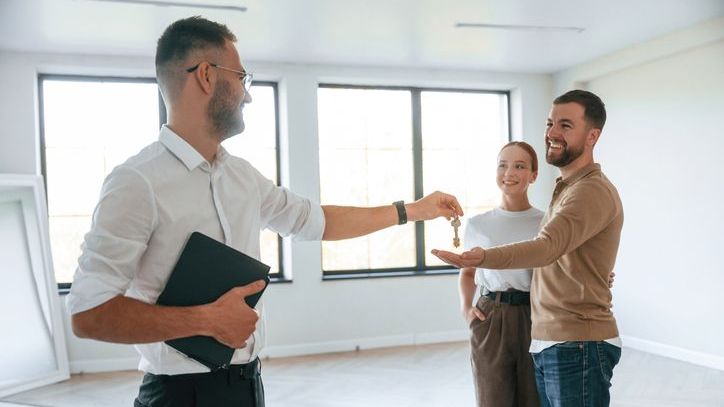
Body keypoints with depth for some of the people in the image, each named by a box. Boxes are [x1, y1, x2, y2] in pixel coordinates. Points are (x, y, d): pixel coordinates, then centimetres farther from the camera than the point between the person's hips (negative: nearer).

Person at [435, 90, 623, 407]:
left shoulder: (593, 191, -15)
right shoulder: (567, 188, 18)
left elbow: (547, 246, -32)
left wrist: (483, 257, -48)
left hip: (577, 346, -9)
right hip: (545, 345, 9)